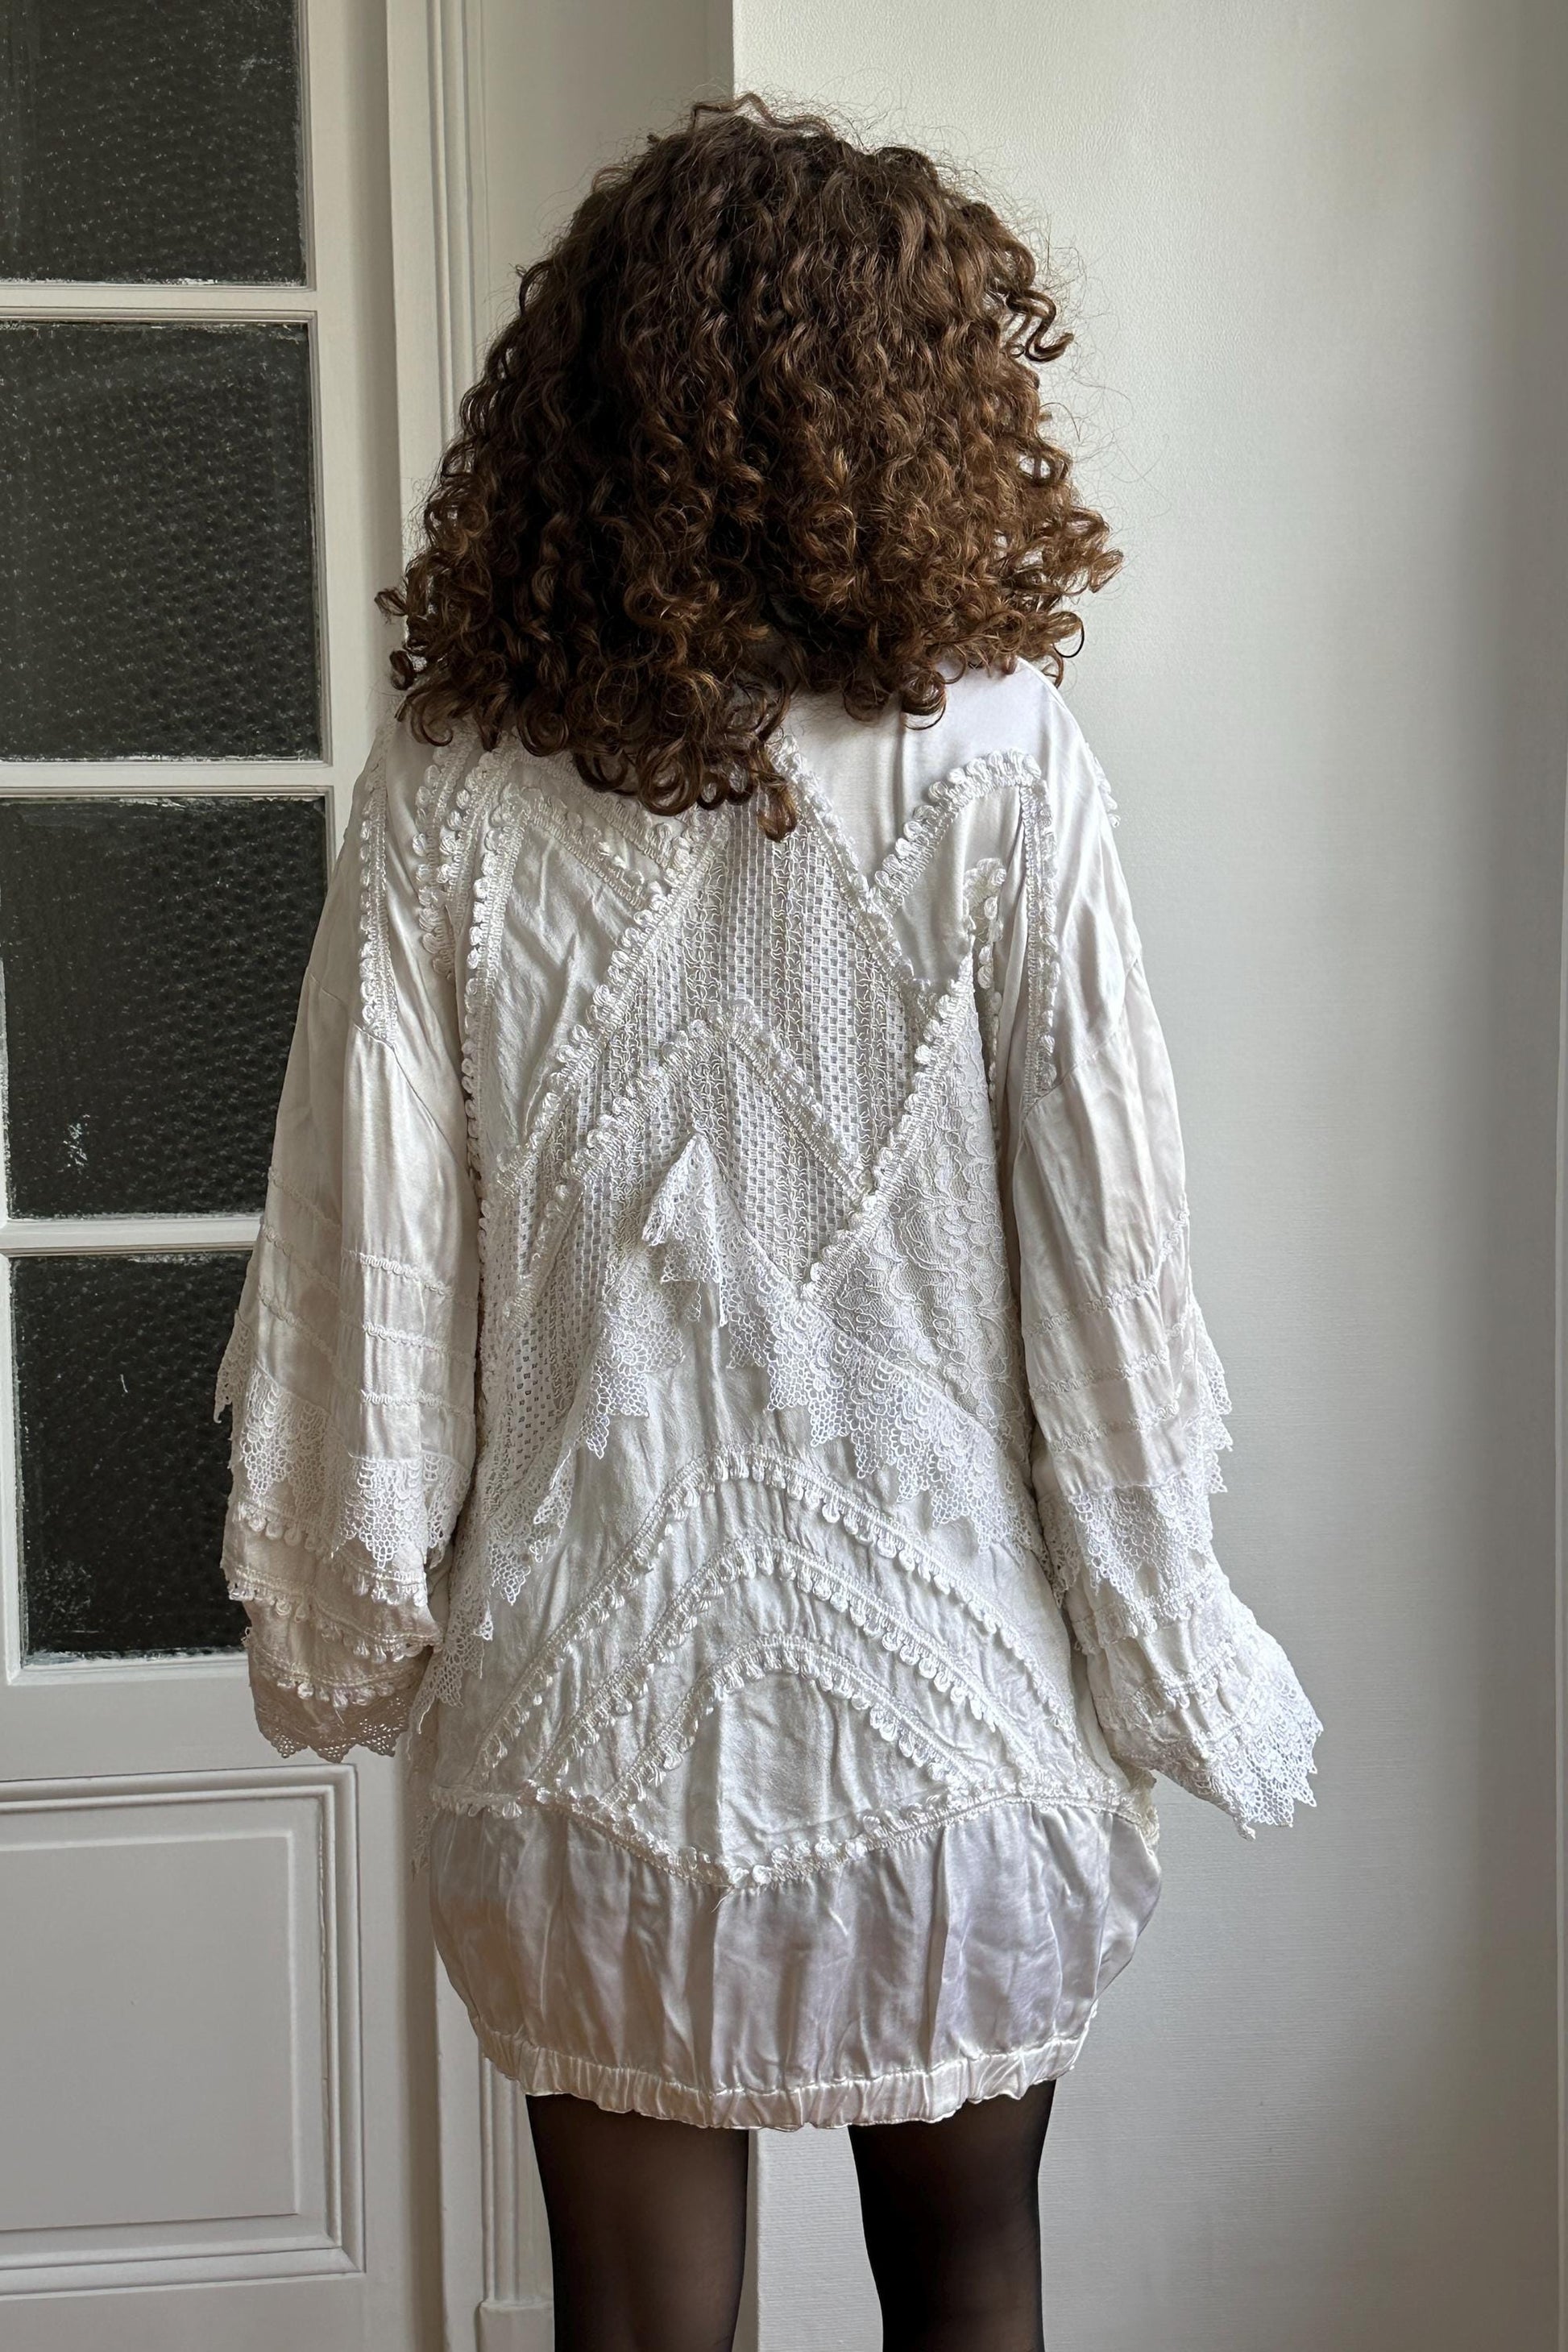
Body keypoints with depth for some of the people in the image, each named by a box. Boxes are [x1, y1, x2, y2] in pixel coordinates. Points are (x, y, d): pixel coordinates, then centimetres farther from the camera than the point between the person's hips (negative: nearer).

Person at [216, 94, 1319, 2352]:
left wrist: (340, 1628, 10)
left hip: (583, 1717, 1)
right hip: (945, 1700, 0)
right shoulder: (998, 765, -12)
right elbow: (1105, 1256, -10)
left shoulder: (450, 791, -8)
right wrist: (1174, 1657, 3)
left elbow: (364, 1264, -5)